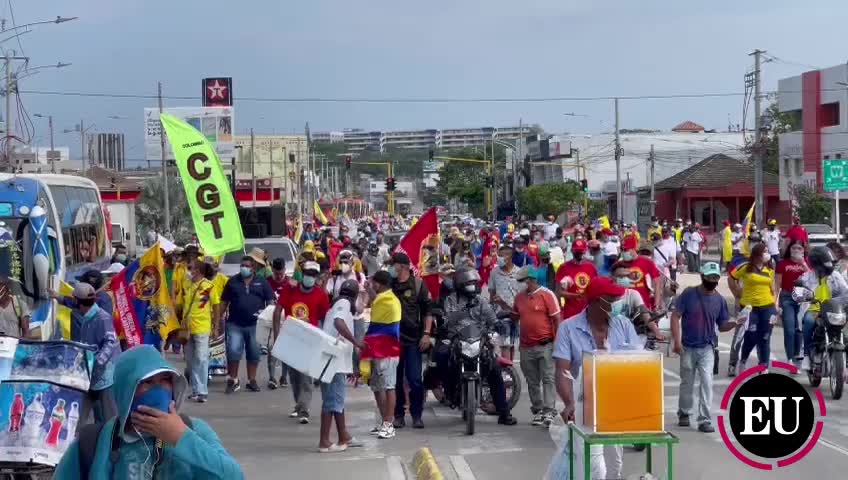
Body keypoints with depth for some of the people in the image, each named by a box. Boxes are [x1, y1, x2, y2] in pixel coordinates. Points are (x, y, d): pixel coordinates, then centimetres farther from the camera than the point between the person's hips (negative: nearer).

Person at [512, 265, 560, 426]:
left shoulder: (547, 295, -8)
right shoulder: (519, 296, 9)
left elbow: (557, 319, -9)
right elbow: (515, 317, 23)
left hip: (545, 346, -6)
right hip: (526, 347, 6)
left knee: (548, 379, -6)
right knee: (532, 381, 11)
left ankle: (548, 411, -9)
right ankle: (537, 410, 18)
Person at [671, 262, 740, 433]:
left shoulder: (719, 300, 1)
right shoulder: (689, 294, -6)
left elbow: (722, 326, 7)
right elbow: (675, 317, -6)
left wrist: (735, 323, -14)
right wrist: (677, 341, -13)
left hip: (707, 349, 1)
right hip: (687, 348, -1)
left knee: (707, 382, -10)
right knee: (687, 383, 13)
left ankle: (705, 420, -6)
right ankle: (684, 413, 33)